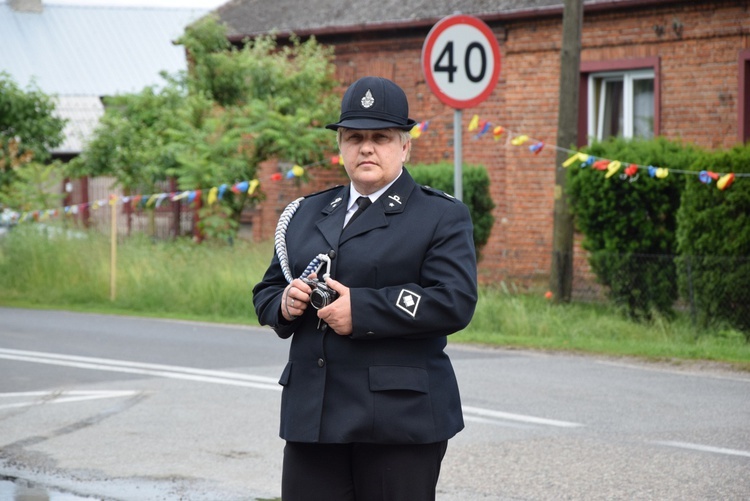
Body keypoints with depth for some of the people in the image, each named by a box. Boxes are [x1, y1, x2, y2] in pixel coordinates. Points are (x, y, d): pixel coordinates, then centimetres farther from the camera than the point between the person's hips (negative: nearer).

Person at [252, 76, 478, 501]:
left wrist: (361, 310, -17)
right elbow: (266, 291, 23)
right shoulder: (307, 214, 19)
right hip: (312, 417, 5)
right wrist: (284, 303, -3)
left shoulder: (442, 217, 1)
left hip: (398, 419, -4)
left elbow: (455, 301, -13)